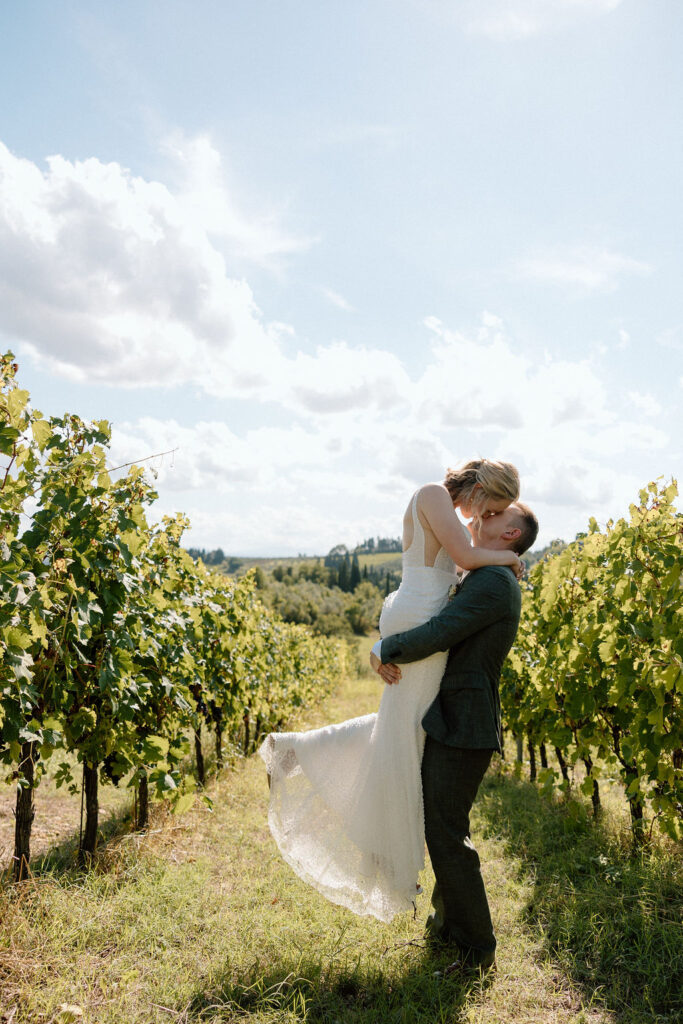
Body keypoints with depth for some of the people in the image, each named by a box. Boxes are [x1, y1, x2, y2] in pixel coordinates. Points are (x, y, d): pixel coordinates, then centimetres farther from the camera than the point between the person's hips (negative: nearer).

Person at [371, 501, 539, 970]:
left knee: (446, 835, -2)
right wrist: (388, 653, 0)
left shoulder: (494, 582, -17)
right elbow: (439, 631, 19)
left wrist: (384, 650, -9)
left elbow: (437, 635, -25)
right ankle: (449, 922, 39)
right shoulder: (483, 581, 17)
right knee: (445, 827, 21)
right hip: (450, 724, 10)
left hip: (463, 730, -10)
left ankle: (476, 949, 13)